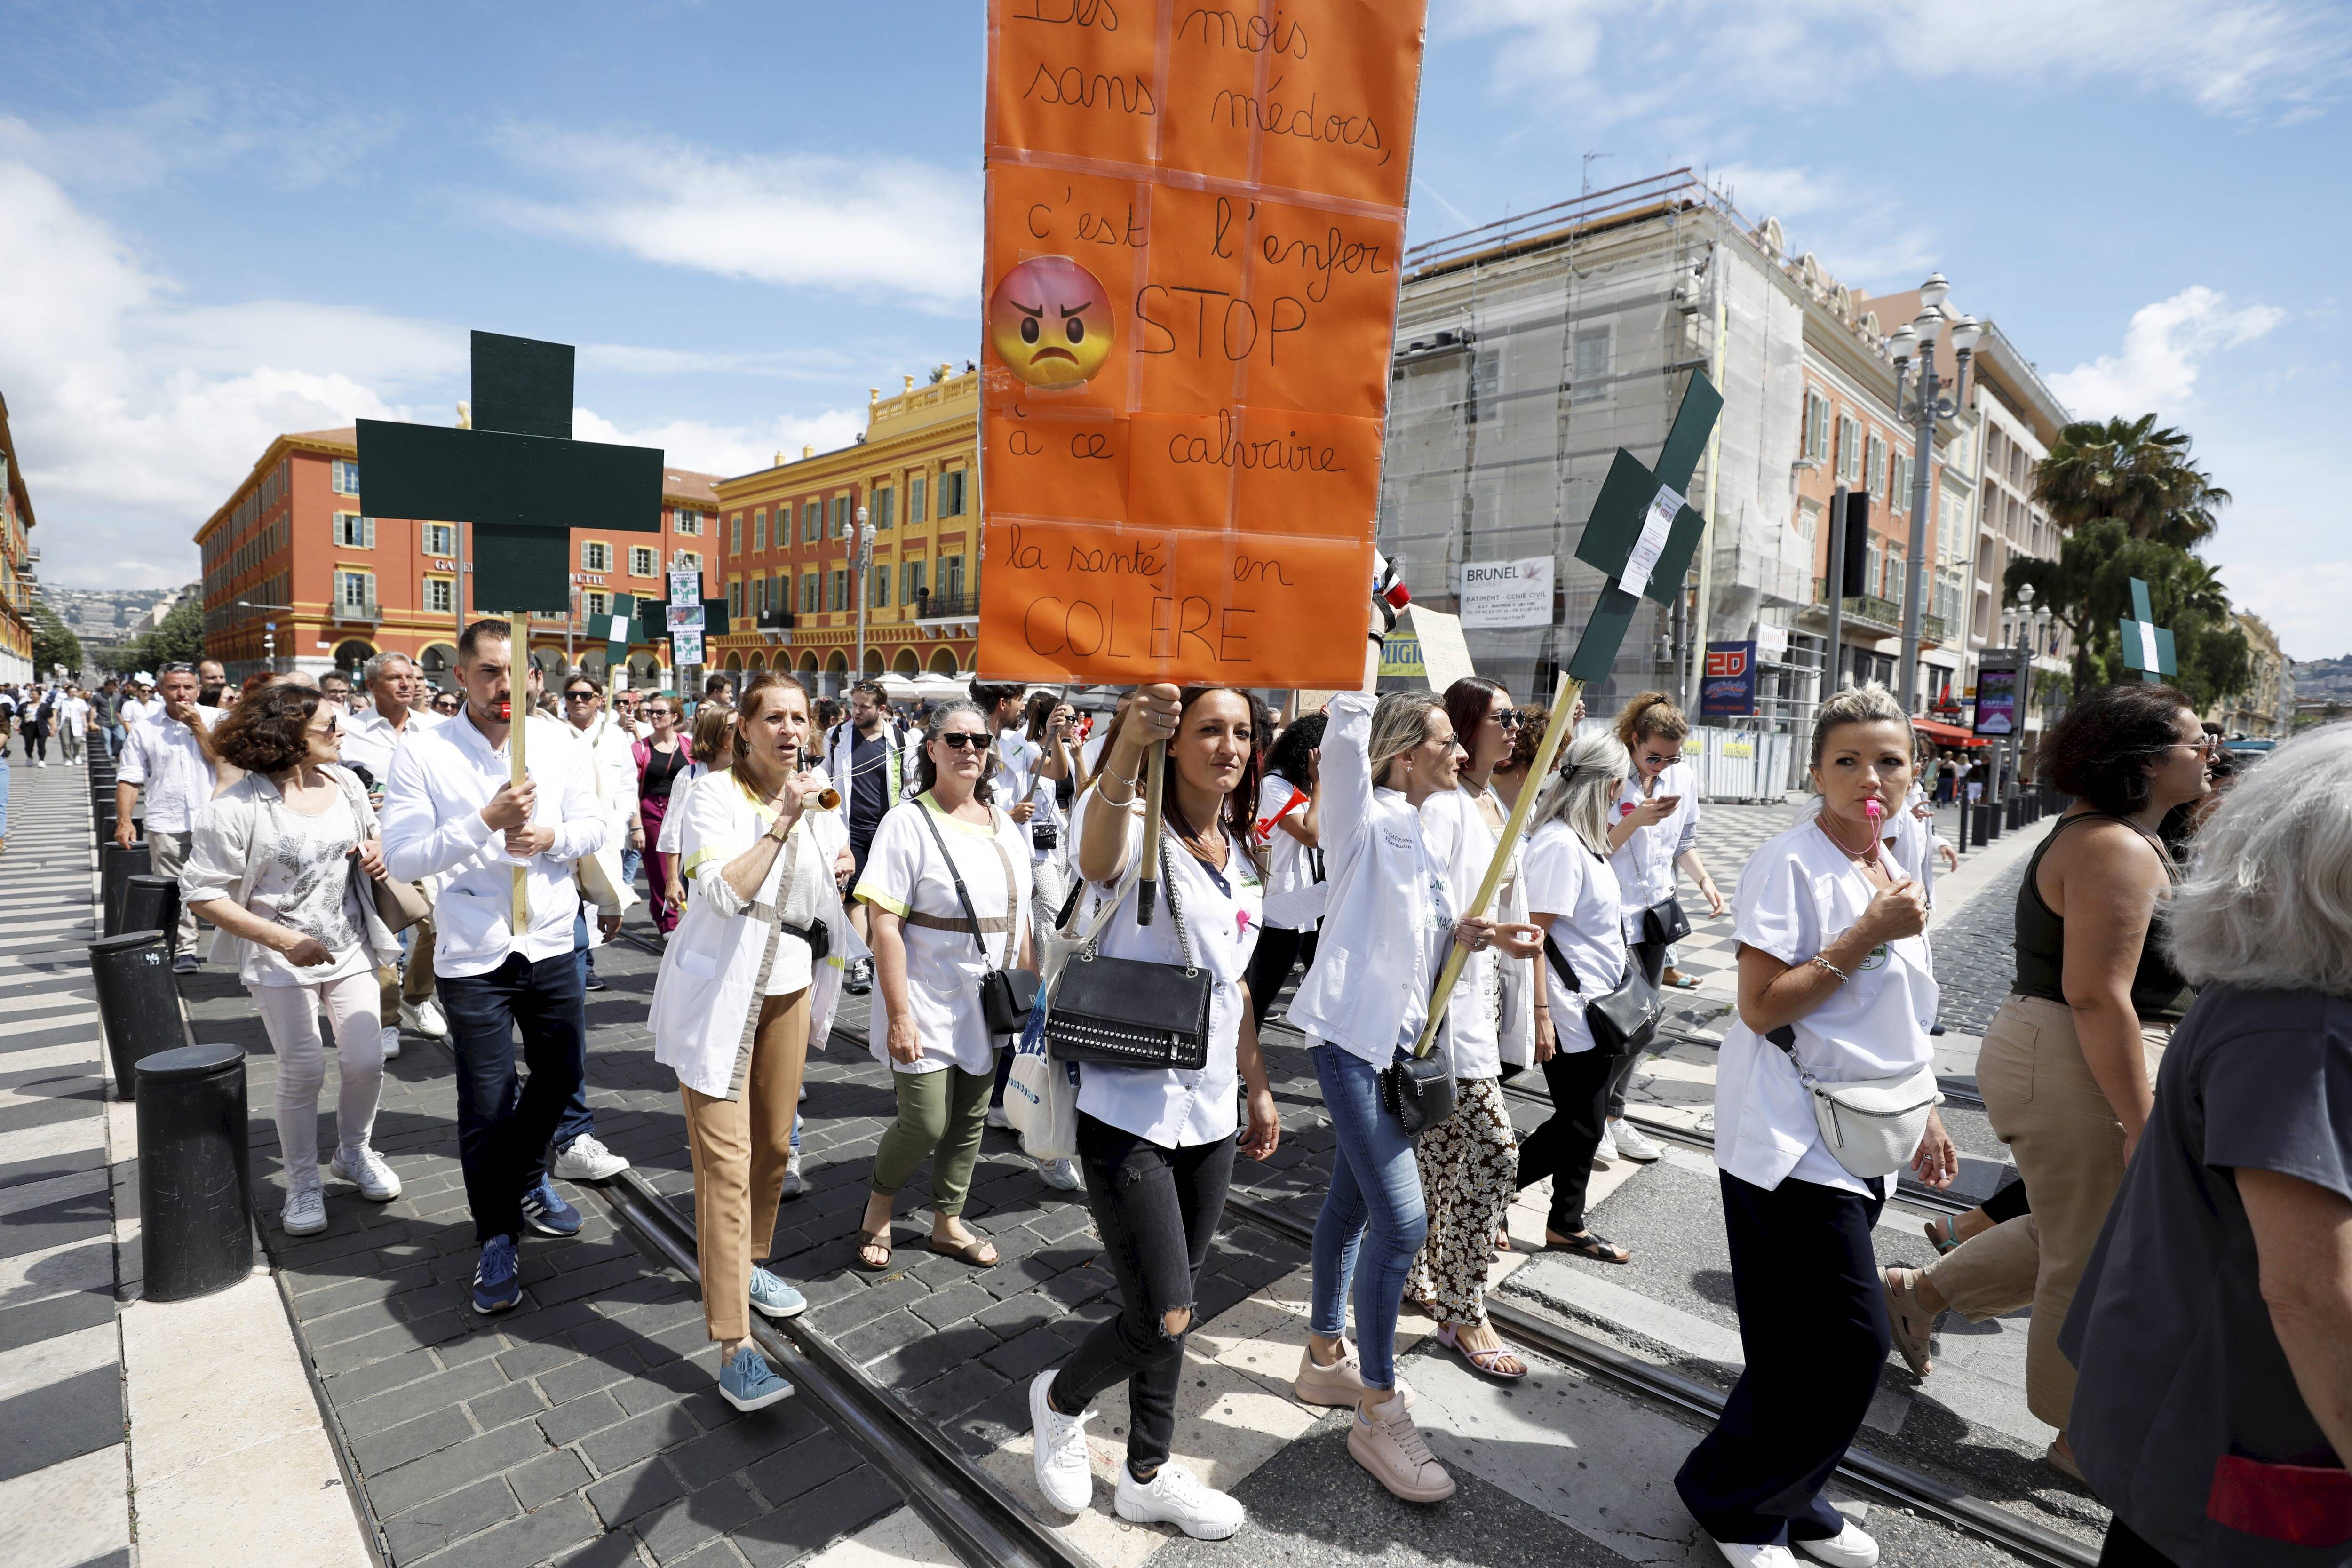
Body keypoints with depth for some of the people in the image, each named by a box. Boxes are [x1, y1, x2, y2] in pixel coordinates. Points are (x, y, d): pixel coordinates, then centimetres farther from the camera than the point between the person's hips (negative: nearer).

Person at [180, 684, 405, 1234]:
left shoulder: (344, 782, -1)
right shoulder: (238, 807, -17)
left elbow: (371, 837, 18)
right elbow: (201, 894, -14)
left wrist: (377, 855, -6)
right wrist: (285, 940, -20)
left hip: (350, 947, 4)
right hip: (282, 958, -4)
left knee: (366, 1061, 2)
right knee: (303, 1072, -1)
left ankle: (354, 1153, 29)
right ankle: (303, 1184, 21)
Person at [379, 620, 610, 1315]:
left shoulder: (558, 744, 1)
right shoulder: (422, 754, -9)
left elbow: (597, 823, 4)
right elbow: (402, 857, -13)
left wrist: (553, 836, -17)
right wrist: (487, 821, -25)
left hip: (552, 944, 4)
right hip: (473, 954, -3)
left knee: (560, 1074, 18)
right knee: (486, 1102, 4)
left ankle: (528, 1176, 46)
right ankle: (497, 1239, 23)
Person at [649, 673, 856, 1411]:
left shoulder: (818, 797, 6)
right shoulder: (713, 797, -11)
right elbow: (724, 891, -25)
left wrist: (840, 869, 0)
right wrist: (782, 820, -25)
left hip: (788, 988, 6)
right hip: (719, 991, -6)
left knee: (775, 1144, 15)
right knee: (726, 1162, -7)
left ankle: (748, 1265, 39)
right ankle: (734, 1346, -3)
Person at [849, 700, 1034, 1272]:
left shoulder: (1005, 824, 6)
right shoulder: (908, 823, -12)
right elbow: (884, 926, -16)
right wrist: (899, 1015, -18)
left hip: (987, 1005, 6)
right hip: (928, 1007, -6)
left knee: (970, 1121, 14)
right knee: (925, 1123, -4)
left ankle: (948, 1223, 34)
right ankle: (879, 1204, 26)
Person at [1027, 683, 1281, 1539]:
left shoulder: (1242, 857, 7)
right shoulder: (1138, 833, -15)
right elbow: (1096, 860, -42)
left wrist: (1258, 1087, 20)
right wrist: (1127, 749, -60)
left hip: (1209, 1114, 7)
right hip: (1129, 1110, -7)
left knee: (1174, 1313, 18)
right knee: (1161, 1324, -3)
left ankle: (1148, 1477, 39)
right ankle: (1061, 1398, 30)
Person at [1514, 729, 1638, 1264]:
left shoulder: (1585, 839, 8)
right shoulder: (1558, 843, -21)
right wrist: (1539, 1015, -24)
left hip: (1598, 1004, 9)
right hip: (1570, 1010, -9)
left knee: (1587, 1124, 17)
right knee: (1579, 1128, 0)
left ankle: (1567, 1224, 32)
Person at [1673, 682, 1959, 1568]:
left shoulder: (1892, 871, 11)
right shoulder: (1790, 864, -15)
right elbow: (1761, 1006, -19)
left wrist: (1923, 1118, 20)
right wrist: (1867, 935, -20)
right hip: (1791, 1138, -8)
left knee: (1816, 1344, 14)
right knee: (1847, 1341, -5)